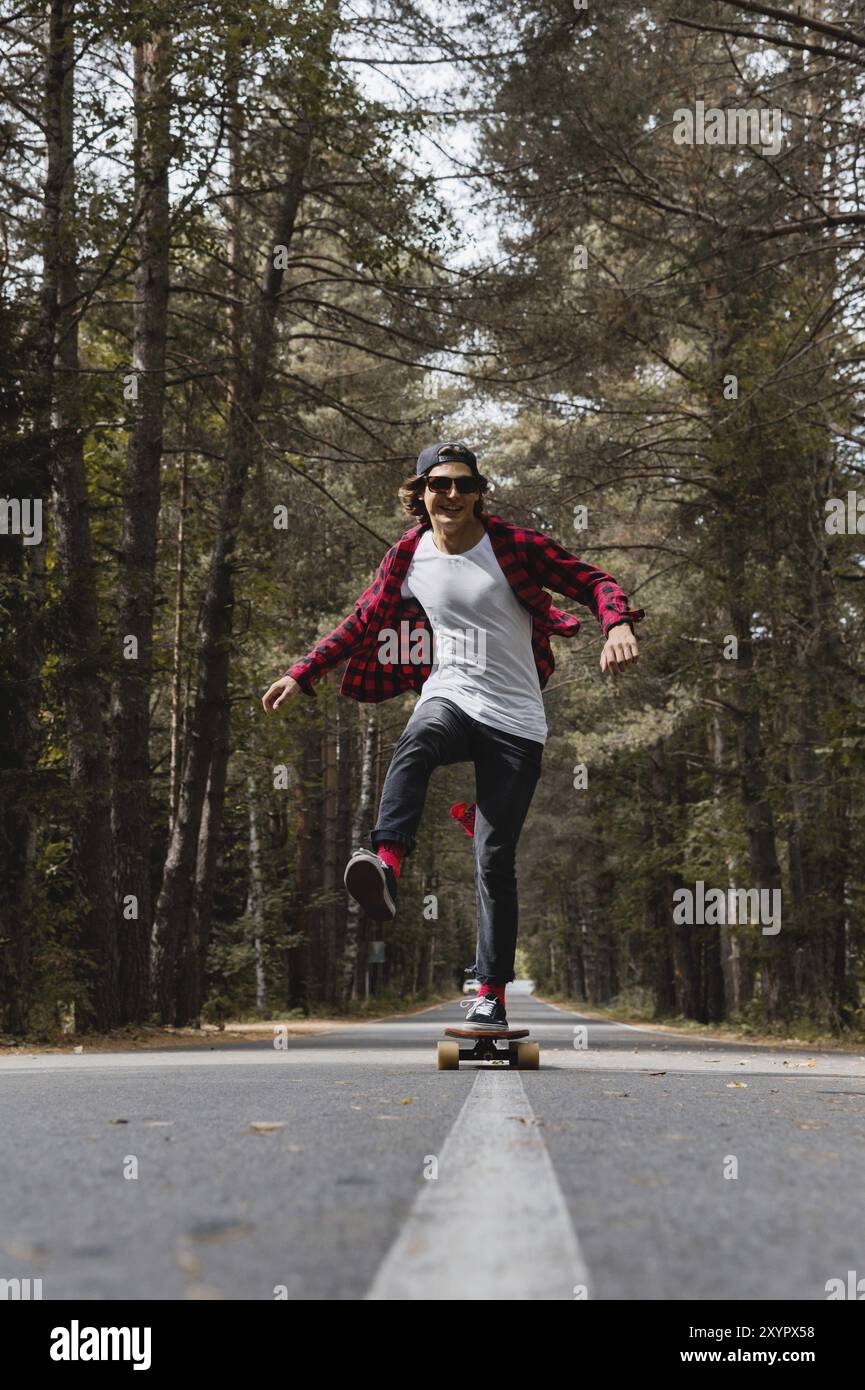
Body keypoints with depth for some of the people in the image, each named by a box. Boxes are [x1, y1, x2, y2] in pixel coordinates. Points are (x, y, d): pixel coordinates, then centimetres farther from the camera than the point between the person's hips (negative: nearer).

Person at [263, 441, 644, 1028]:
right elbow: (363, 622, 19)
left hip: (515, 720, -2)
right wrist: (302, 673, 19)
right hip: (450, 697, 2)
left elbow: (594, 582, -5)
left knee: (495, 860, -7)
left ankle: (492, 992, 4)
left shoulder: (515, 545, -5)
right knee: (416, 745, -37)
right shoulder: (409, 557, 5)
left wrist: (618, 624, -26)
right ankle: (388, 864, -58)